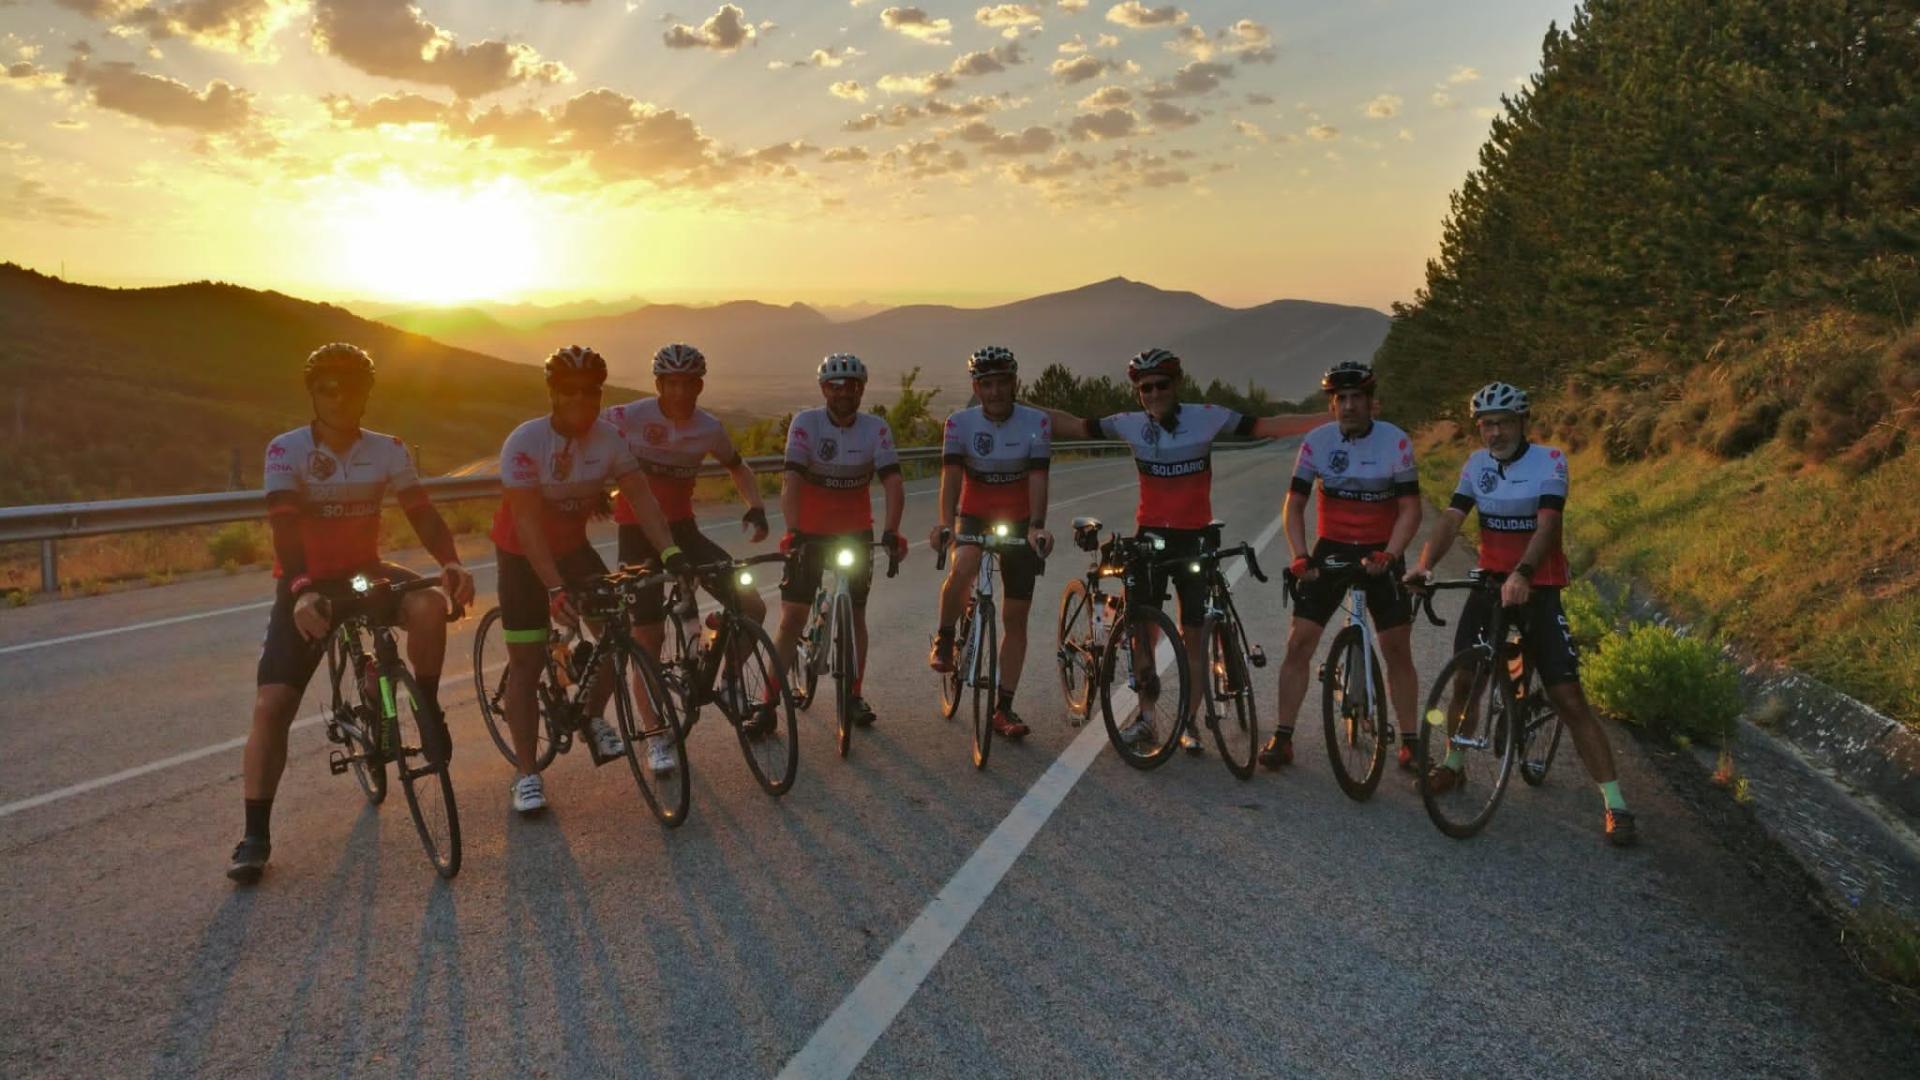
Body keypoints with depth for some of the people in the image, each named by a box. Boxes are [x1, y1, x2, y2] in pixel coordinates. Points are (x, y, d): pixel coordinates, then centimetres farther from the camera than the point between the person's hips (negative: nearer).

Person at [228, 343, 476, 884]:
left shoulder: (388, 450, -5)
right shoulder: (286, 449, -13)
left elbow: (422, 513, -13)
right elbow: (285, 529, -24)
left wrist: (452, 563, -33)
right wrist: (302, 592, -41)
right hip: (307, 585, -1)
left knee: (430, 605, -32)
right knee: (271, 704, -11)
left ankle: (427, 708, -8)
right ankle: (256, 835, -1)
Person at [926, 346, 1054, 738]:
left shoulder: (1036, 423, -13)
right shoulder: (960, 422, -11)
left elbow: (1037, 478, -20)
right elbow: (951, 475, -20)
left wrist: (1036, 526, -36)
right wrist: (946, 522, -37)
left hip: (1019, 523, 1)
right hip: (974, 518, -1)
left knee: (1015, 617, 1)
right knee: (962, 568, -35)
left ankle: (1004, 708, 11)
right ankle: (944, 639, -6)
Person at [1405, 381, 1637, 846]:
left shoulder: (1549, 461, -11)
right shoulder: (1477, 464, 3)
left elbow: (1547, 525, -25)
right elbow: (1452, 519, -7)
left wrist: (1521, 573, -41)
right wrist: (1423, 564, -25)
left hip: (1537, 588, -4)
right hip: (1490, 582, 4)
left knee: (1568, 696, -8)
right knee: (1464, 679, 8)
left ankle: (1616, 806, -2)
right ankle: (1453, 765, 32)